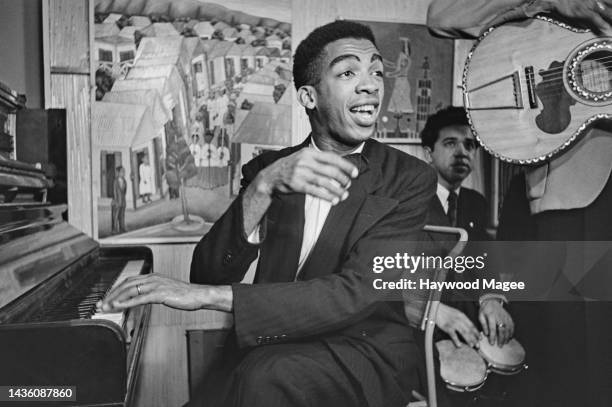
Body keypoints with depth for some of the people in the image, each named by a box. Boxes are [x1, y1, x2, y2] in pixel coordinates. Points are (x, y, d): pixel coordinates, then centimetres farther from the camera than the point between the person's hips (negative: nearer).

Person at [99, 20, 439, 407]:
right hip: (265, 352, 3)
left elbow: (357, 292, -19)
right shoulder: (267, 168, 4)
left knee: (265, 375, -32)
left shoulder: (410, 179, -6)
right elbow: (208, 274, -6)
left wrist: (209, 296, -24)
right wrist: (263, 186, -23)